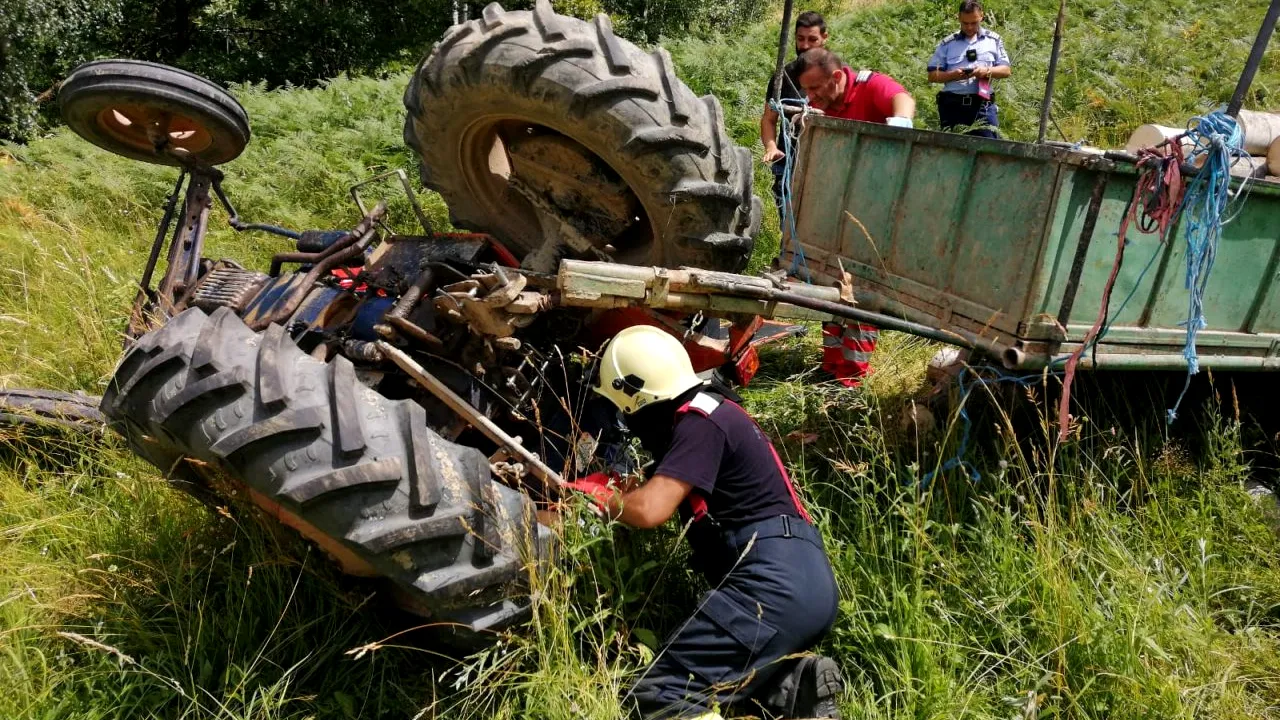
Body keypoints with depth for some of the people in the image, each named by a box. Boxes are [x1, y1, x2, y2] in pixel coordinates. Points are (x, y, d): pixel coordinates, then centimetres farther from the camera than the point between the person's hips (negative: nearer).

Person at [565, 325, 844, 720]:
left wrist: (602, 497, 1)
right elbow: (664, 490, 28)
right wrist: (612, 487, 15)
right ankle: (795, 683, 1)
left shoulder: (701, 422, -11)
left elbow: (650, 510, -19)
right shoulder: (705, 412, 18)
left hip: (776, 583, -10)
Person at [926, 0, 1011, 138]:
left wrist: (987, 71, -10)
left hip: (982, 104, 0)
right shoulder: (947, 43, 10)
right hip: (952, 105, 0)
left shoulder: (993, 40, 13)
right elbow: (933, 75, 7)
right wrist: (954, 75, -12)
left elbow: (1005, 70, 11)